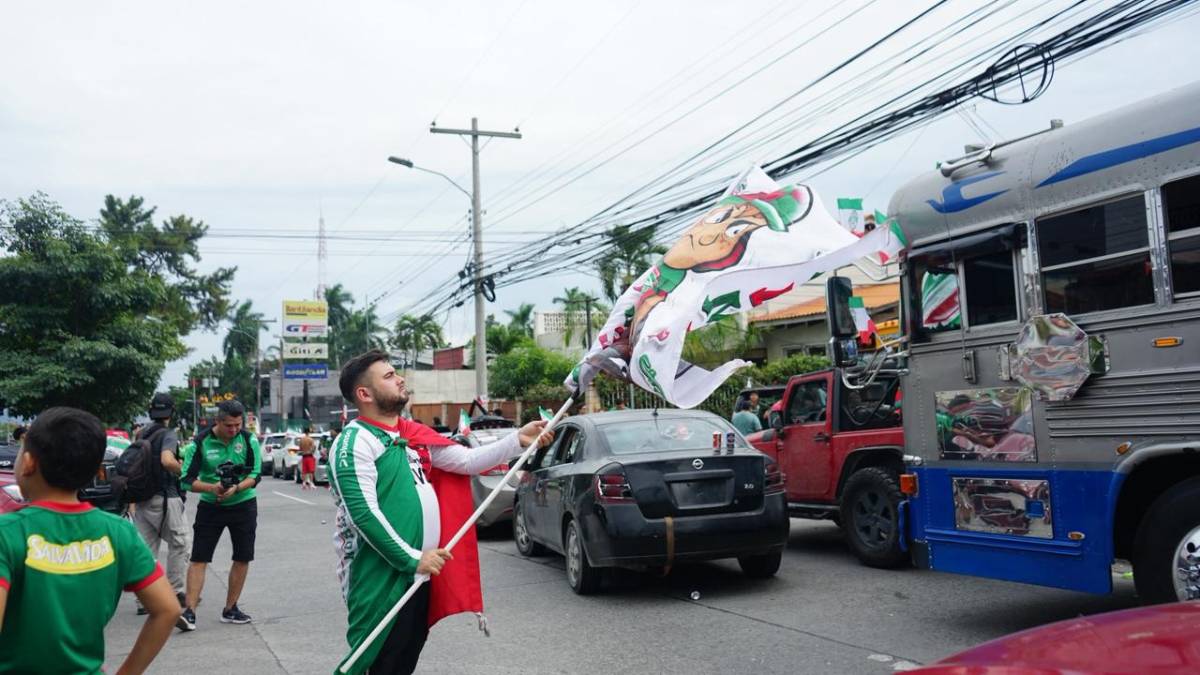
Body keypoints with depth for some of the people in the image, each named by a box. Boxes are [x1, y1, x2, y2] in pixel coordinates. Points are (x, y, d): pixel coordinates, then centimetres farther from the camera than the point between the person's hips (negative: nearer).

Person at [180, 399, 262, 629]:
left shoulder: (248, 440, -7)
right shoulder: (201, 443, -11)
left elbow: (256, 474, -8)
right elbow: (188, 479, -10)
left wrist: (236, 488, -25)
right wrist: (212, 487, -27)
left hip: (243, 505, 2)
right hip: (210, 506, -2)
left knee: (243, 558, 6)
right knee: (199, 559, -5)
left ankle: (230, 610, 20)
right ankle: (189, 611, -2)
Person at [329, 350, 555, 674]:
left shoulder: (413, 435, 12)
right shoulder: (355, 443, -13)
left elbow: (467, 460, 12)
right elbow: (364, 514, -21)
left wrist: (518, 440, 2)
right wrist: (412, 559, -21)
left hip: (419, 573, 8)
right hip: (383, 579, -8)